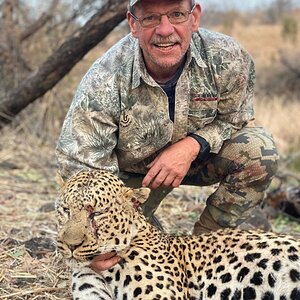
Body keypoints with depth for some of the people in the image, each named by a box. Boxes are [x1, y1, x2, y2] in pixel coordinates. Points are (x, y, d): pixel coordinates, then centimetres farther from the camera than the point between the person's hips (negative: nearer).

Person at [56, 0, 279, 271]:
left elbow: (236, 119, -9)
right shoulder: (104, 82, -33)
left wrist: (192, 146, -30)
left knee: (259, 149, -25)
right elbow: (81, 166, -32)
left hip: (198, 155, 2)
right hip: (132, 172, -1)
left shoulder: (227, 59, -27)